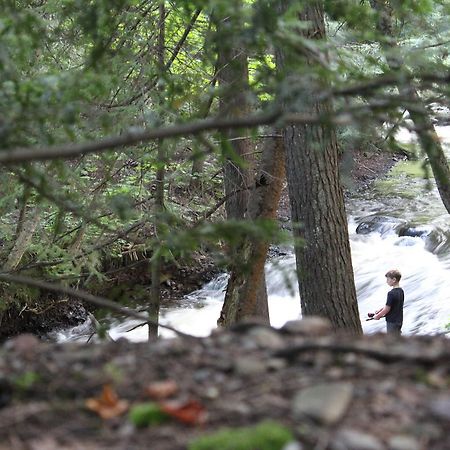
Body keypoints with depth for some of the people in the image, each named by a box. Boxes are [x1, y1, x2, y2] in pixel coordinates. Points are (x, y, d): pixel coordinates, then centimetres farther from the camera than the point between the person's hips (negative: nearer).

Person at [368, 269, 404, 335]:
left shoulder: (391, 293, -23)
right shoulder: (401, 291, 4)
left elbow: (387, 309, -18)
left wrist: (377, 316, -3)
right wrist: (378, 312, 13)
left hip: (392, 322, -9)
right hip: (399, 320, 9)